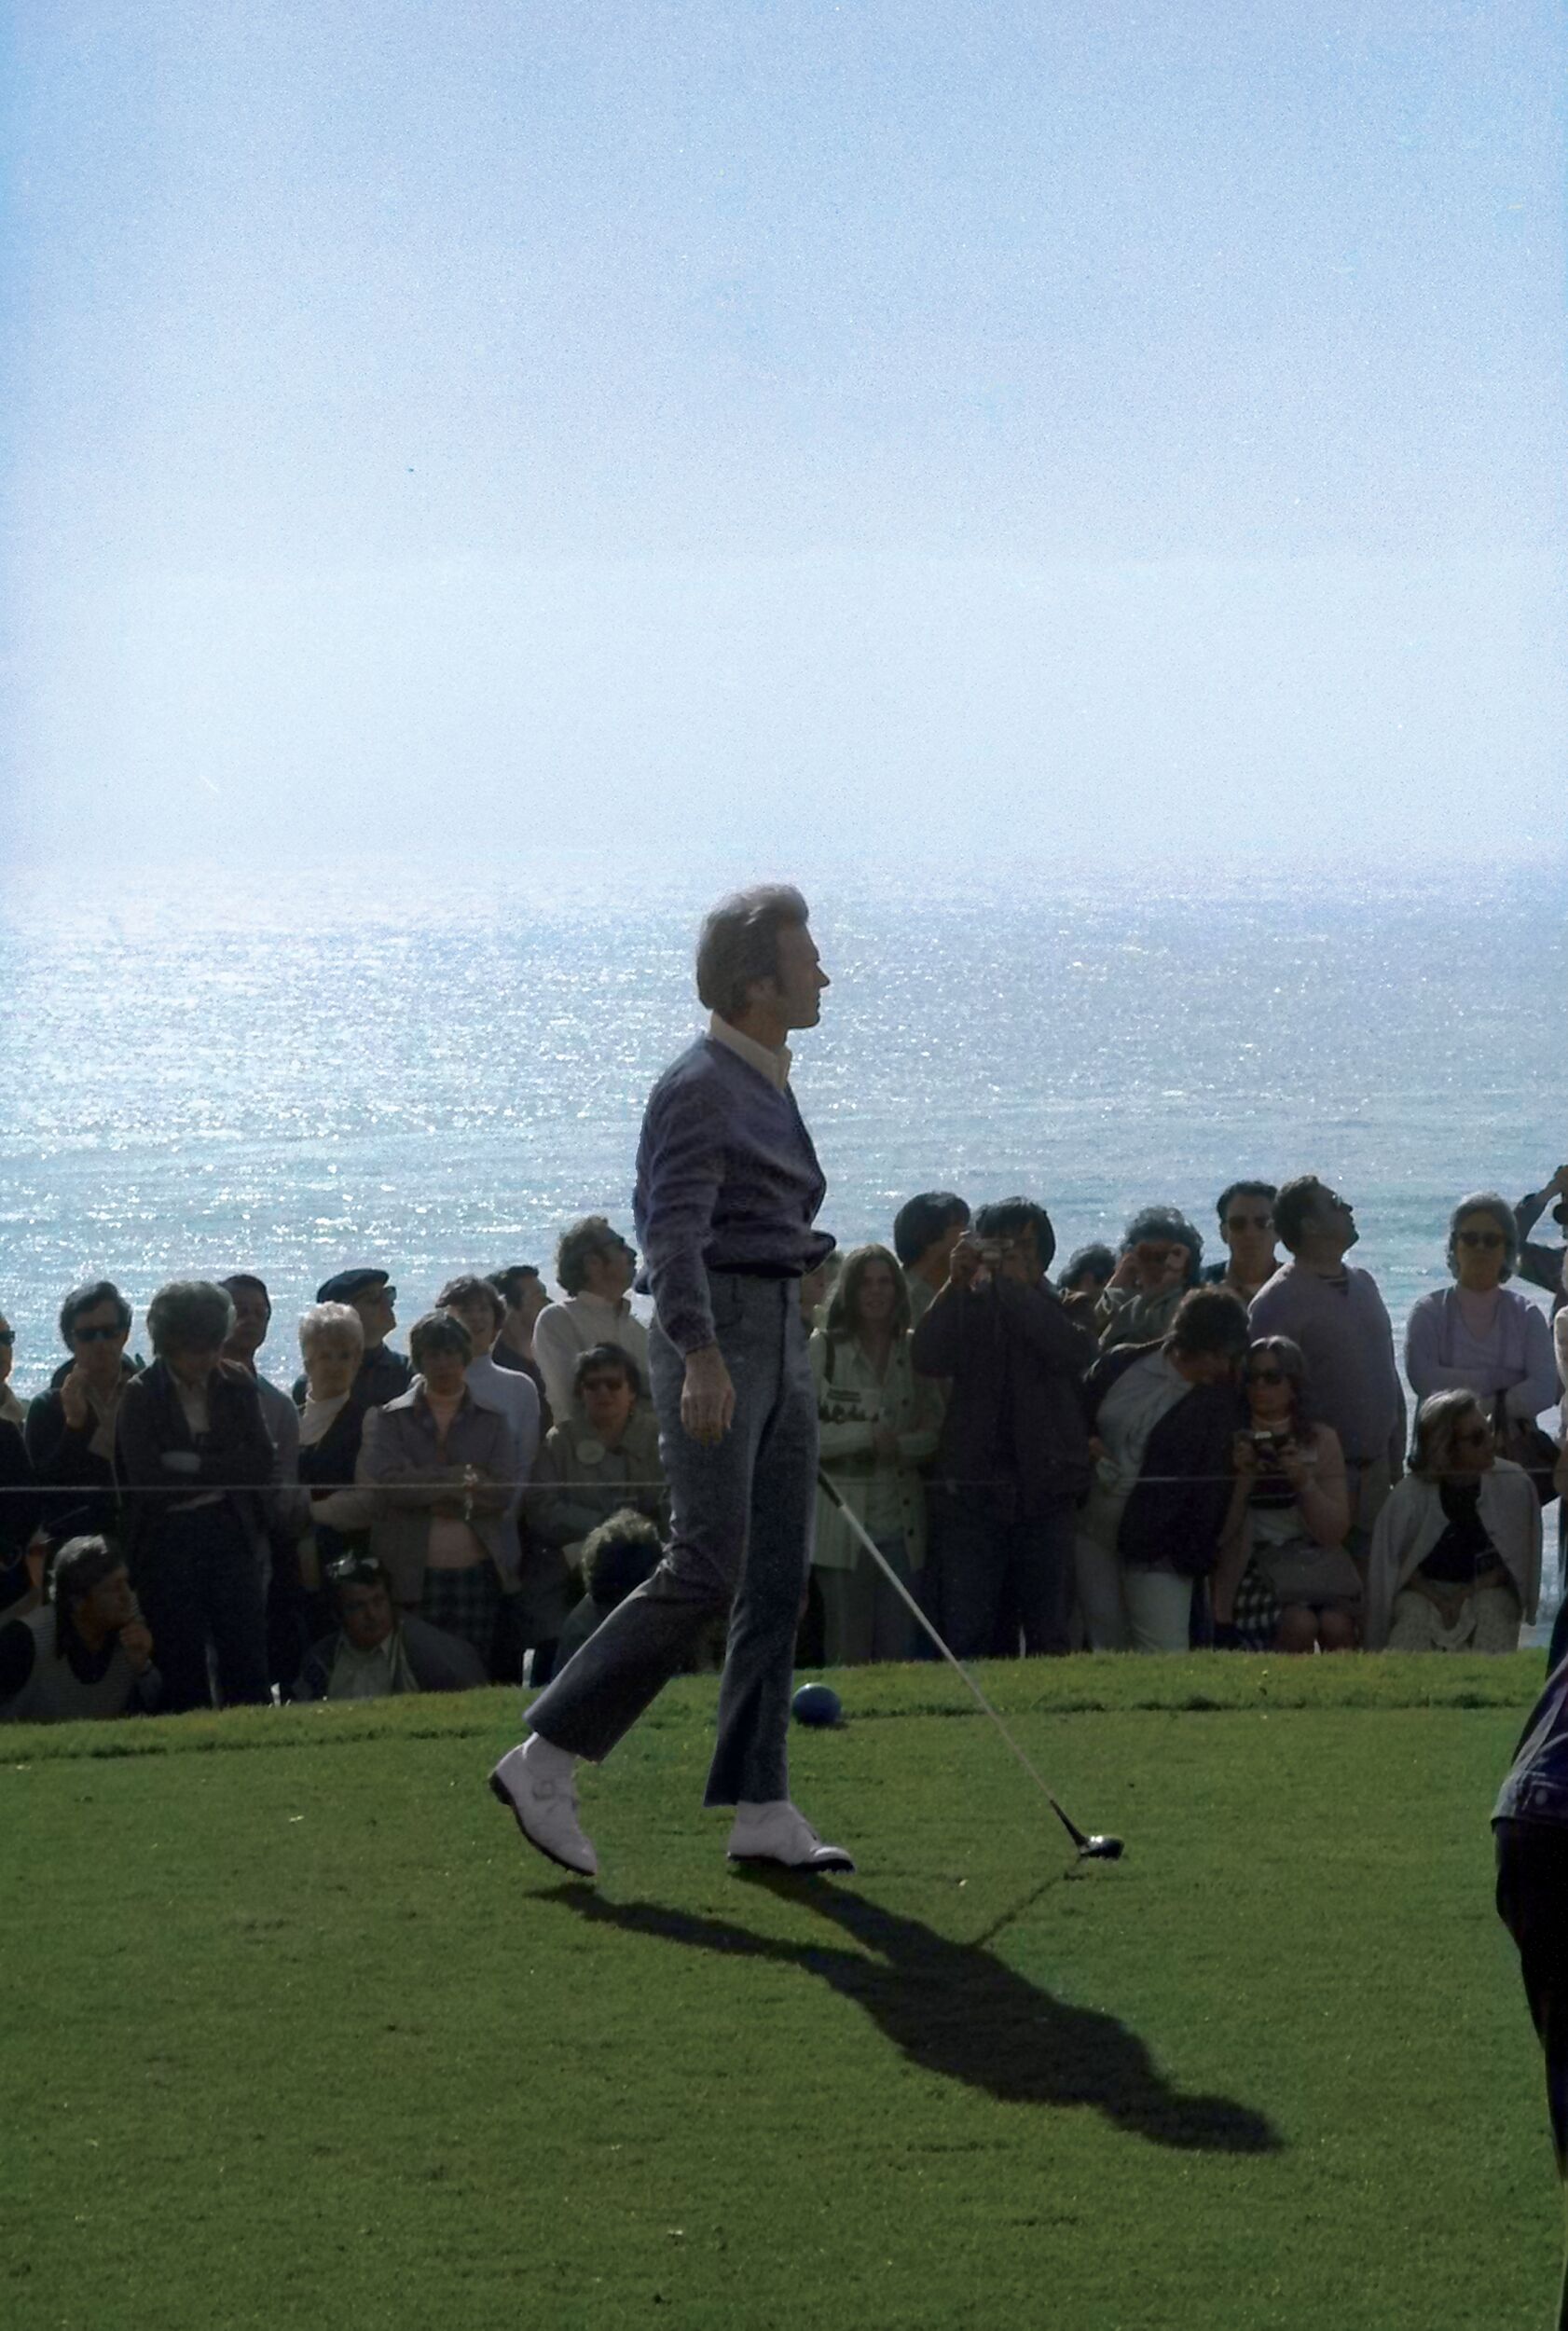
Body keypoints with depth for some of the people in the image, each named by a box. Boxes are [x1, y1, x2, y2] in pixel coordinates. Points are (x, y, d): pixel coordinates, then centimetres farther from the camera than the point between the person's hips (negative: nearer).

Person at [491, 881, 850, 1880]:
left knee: (779, 1579, 4)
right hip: (715, 1342, -9)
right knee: (705, 1572, -14)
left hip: (778, 1342, 9)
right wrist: (703, 1356, -34)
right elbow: (673, 1230, -22)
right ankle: (545, 1760, -8)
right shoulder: (699, 1088, -11)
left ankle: (761, 1807, 4)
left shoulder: (767, 1085, 18)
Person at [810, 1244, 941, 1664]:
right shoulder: (824, 1349, 1)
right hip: (843, 1528, -3)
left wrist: (900, 1445, -13)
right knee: (848, 1650, -1)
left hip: (901, 1526, 3)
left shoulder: (914, 1351, 10)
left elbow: (938, 1431, 5)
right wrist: (867, 1436, -15)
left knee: (899, 1651, 2)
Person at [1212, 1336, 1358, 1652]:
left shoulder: (1321, 1440, 10)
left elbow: (1335, 1531, 2)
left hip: (1314, 1563, 2)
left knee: (1336, 1624, -29)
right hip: (1252, 1564, -2)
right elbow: (1220, 1533, -3)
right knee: (1299, 1623, -31)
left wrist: (1305, 1482, -13)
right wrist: (1241, 1478, -17)